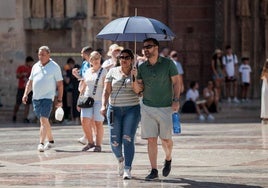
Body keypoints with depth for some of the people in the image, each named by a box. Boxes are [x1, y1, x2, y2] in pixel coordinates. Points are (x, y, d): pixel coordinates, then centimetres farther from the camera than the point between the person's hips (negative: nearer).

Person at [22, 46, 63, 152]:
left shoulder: (54, 67, -2)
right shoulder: (35, 66, 14)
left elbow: (60, 84, -2)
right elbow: (30, 81, 20)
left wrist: (59, 99, -7)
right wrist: (26, 94, 7)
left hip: (47, 97, -6)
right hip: (35, 97, 6)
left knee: (44, 120, -16)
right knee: (44, 120, 14)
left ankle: (41, 143, -21)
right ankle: (50, 141, 28)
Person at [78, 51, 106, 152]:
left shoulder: (104, 72, 0)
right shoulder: (88, 71, 14)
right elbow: (82, 87, 22)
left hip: (99, 100, -4)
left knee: (98, 123, -3)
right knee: (84, 121, -9)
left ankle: (98, 145, 6)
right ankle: (90, 142, 7)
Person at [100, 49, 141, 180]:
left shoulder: (136, 72, 3)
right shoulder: (113, 72, 6)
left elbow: (137, 90, -10)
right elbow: (106, 91, 3)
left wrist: (134, 76, -23)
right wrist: (104, 105, -10)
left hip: (132, 109, -2)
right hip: (114, 109, 2)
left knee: (128, 140, -12)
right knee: (115, 142, 0)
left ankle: (127, 169, -10)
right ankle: (120, 160, 31)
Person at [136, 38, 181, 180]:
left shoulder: (168, 63, -2)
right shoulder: (142, 67, 6)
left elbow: (176, 82, 0)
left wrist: (176, 100, -10)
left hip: (166, 107, -2)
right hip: (148, 108, 2)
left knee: (166, 138, 3)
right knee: (151, 139, -2)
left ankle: (168, 159, 33)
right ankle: (154, 170, 2)